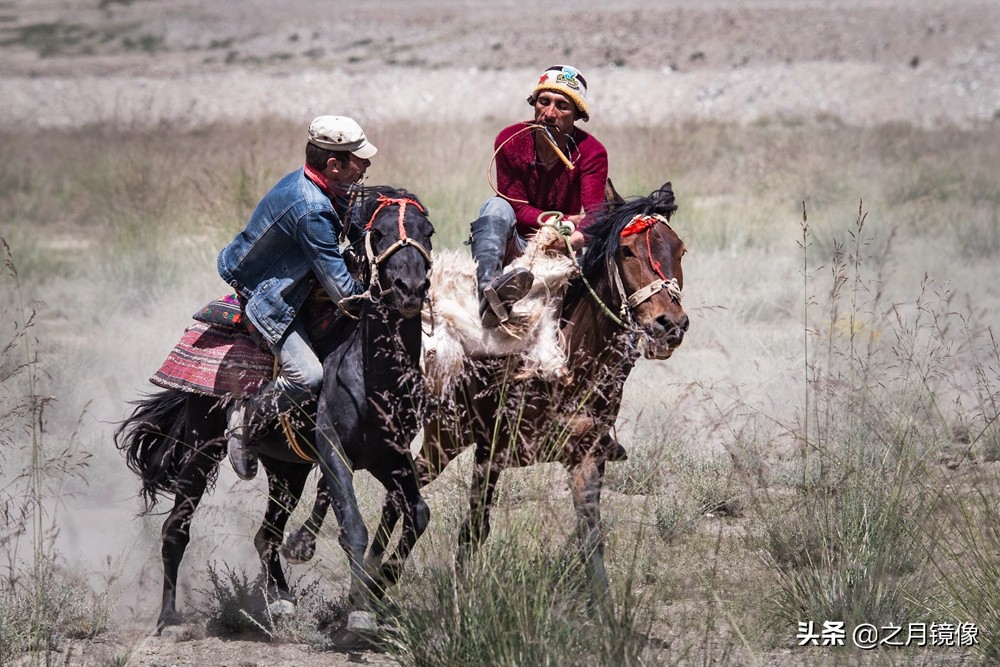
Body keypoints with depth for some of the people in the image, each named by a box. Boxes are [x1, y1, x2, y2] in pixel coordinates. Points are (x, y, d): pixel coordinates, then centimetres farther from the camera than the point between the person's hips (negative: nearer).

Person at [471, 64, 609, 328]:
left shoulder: (591, 153, -8)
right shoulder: (510, 141, -7)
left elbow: (595, 212, -22)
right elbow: (517, 208, -10)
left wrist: (579, 235, -46)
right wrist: (566, 221, -22)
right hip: (517, 243, 0)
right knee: (496, 207, -30)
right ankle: (487, 286, -60)